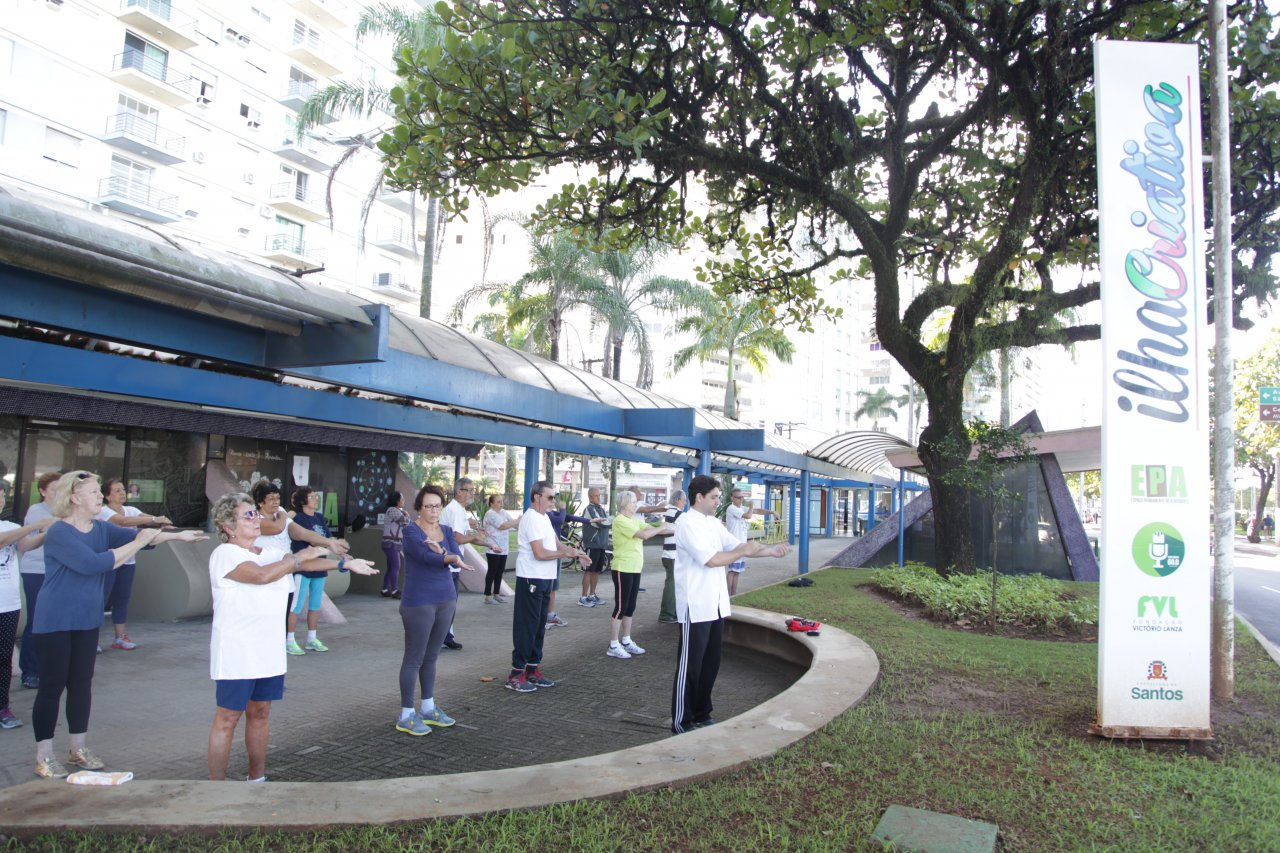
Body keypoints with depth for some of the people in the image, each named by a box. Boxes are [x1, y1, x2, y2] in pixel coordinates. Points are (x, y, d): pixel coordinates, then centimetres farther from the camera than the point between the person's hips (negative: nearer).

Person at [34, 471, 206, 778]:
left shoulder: (101, 529, 4)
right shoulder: (59, 532, -18)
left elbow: (136, 534, -6)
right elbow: (92, 563, -28)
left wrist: (177, 536, -17)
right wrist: (136, 544, -23)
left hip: (87, 621, 7)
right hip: (54, 623, -7)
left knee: (81, 683, 13)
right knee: (52, 686, 1)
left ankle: (78, 749, 25)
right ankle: (43, 756, 14)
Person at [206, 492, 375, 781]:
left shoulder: (270, 551, 10)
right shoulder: (224, 554, -13)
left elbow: (304, 563, 7)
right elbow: (262, 574, -27)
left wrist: (345, 563, 1)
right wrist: (299, 557, -17)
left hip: (268, 651, 7)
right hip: (237, 653, -7)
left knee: (260, 713, 15)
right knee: (228, 719, 1)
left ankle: (256, 778, 26)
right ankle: (217, 786, 10)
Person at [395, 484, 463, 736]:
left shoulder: (446, 531, 9)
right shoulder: (411, 531, -9)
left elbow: (457, 556, -6)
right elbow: (425, 555, -26)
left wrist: (440, 550, -26)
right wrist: (449, 558, -43)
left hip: (446, 599, 6)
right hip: (419, 602, -6)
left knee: (431, 656, 15)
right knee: (414, 658, -1)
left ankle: (428, 708, 26)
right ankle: (406, 715, 8)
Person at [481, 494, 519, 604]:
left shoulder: (504, 512, 11)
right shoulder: (490, 514, -13)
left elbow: (513, 523, 5)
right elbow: (503, 526, -22)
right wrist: (519, 520, -19)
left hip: (503, 549, 7)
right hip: (493, 549, -7)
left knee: (500, 571, 11)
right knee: (492, 571, -2)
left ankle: (496, 594, 20)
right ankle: (488, 596, 5)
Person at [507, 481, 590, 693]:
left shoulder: (544, 517, 14)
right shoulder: (532, 518, -17)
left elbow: (556, 543, 16)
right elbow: (540, 553, -23)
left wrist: (576, 553, 0)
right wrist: (568, 553, -15)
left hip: (544, 579, 10)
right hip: (531, 579, -10)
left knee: (539, 626, 15)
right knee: (527, 626, -3)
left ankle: (533, 669, 25)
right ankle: (517, 674, 5)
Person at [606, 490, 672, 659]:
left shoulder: (634, 520, 12)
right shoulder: (620, 521, -16)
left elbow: (653, 529, 6)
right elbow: (644, 534, -23)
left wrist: (676, 530, -2)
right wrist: (662, 528, -11)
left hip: (634, 569, 9)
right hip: (623, 569, -9)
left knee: (630, 607, 14)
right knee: (620, 607, -3)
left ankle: (626, 642, 24)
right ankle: (613, 646, 4)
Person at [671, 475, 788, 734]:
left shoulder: (714, 523, 13)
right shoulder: (687, 524, -15)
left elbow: (737, 546, 14)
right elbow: (712, 559, -22)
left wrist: (771, 551, 2)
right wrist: (744, 552, -11)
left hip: (716, 605, 9)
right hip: (695, 607, -9)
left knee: (711, 663, 15)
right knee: (690, 665, 0)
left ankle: (701, 715, 27)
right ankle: (681, 722, 10)